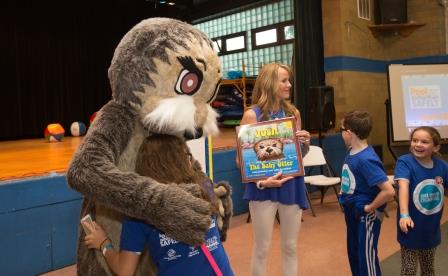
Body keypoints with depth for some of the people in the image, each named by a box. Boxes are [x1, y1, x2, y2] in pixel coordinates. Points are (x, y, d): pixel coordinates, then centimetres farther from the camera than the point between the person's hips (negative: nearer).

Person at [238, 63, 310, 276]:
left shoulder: (293, 113, 5)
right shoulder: (252, 115, -9)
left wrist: (306, 143, -6)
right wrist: (260, 181, -21)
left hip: (292, 184, 4)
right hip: (264, 187, -4)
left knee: (291, 246, 14)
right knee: (261, 247, 6)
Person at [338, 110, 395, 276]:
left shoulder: (366, 159, -27)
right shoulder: (352, 152, 0)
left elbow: (389, 191, -32)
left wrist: (369, 208, -19)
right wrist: (347, 201, 8)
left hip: (366, 216, -9)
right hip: (352, 213, 9)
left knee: (367, 257, 7)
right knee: (354, 254, 21)